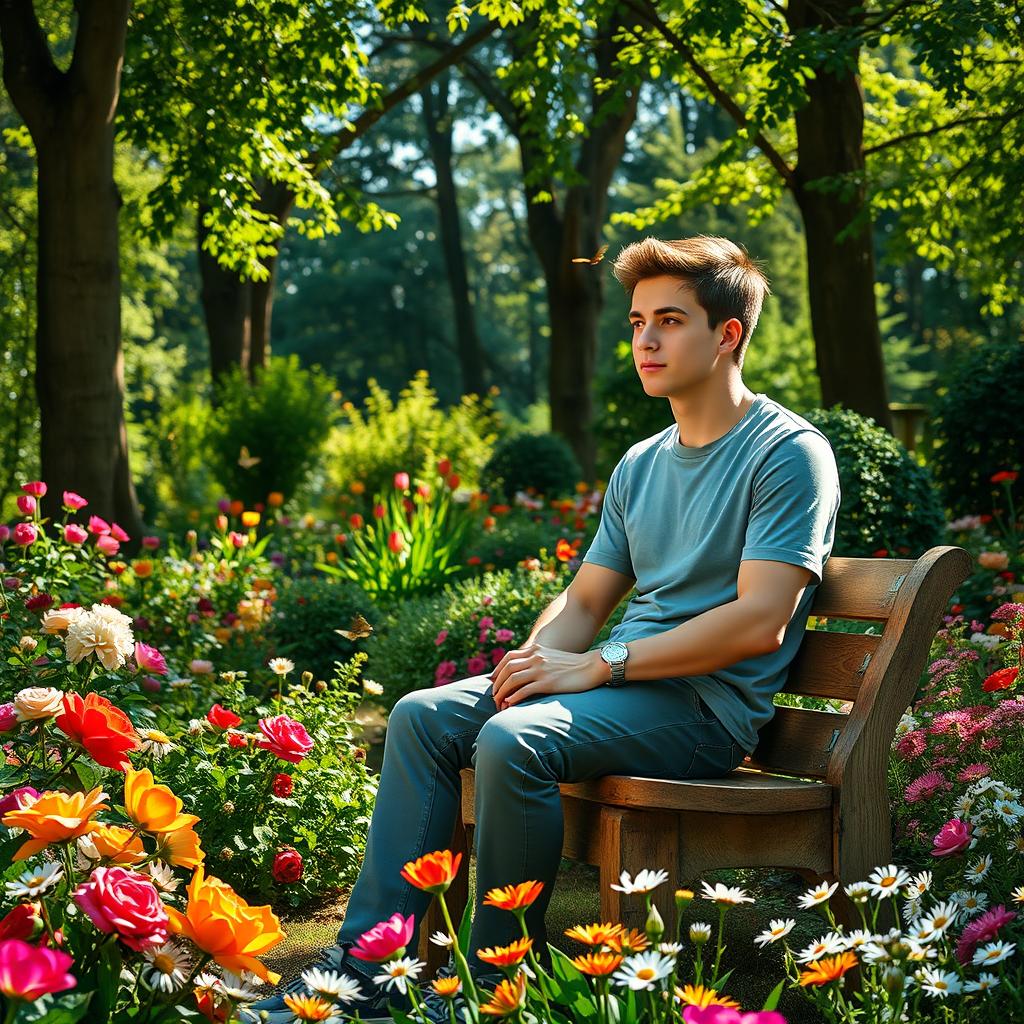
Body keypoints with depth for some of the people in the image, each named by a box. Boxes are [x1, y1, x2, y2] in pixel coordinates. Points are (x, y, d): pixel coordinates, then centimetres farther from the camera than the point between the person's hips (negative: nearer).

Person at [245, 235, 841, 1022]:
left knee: (513, 740, -31)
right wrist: (535, 659, -5)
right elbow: (584, 600, 20)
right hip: (623, 684, 8)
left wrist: (594, 667, -19)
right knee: (423, 716, -9)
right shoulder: (640, 466, 19)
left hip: (708, 702, -8)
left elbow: (759, 623, -18)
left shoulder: (790, 453, -7)